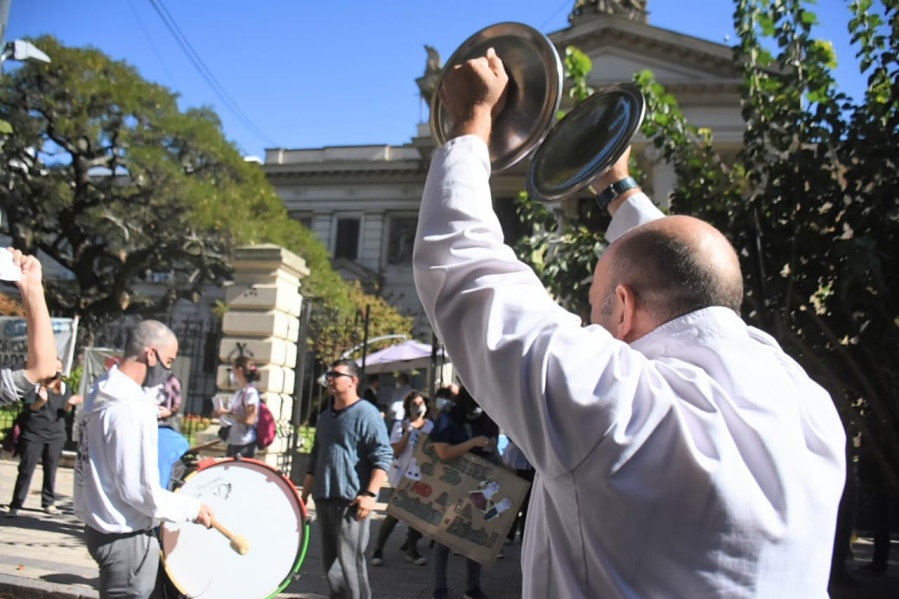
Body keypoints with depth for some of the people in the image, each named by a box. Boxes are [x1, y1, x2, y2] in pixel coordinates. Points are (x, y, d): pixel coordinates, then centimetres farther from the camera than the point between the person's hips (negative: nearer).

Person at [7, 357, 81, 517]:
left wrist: (69, 404, -18)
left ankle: (49, 503, 12)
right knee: (26, 470, -2)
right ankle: (16, 505, 2)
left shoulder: (63, 387, 8)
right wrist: (40, 402, -27)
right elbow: (28, 408, -8)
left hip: (56, 435, 3)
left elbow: (65, 412, 4)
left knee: (50, 470, 5)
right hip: (33, 434, -3)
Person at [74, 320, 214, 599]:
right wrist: (191, 507, -13)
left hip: (101, 526, 10)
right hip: (126, 537, -10)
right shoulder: (132, 408, -24)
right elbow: (139, 491, -25)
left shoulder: (102, 394, 6)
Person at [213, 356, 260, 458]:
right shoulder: (238, 392, 13)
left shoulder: (250, 392, -14)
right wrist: (223, 413, 5)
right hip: (233, 442, 9)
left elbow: (250, 419, -20)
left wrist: (227, 414, -16)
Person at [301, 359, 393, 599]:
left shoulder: (366, 414, -8)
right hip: (323, 498, 8)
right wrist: (304, 494, 19)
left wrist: (370, 494, -22)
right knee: (330, 560, 13)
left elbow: (383, 456, -15)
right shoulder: (325, 417, 17)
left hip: (351, 500, -8)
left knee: (349, 561, -6)